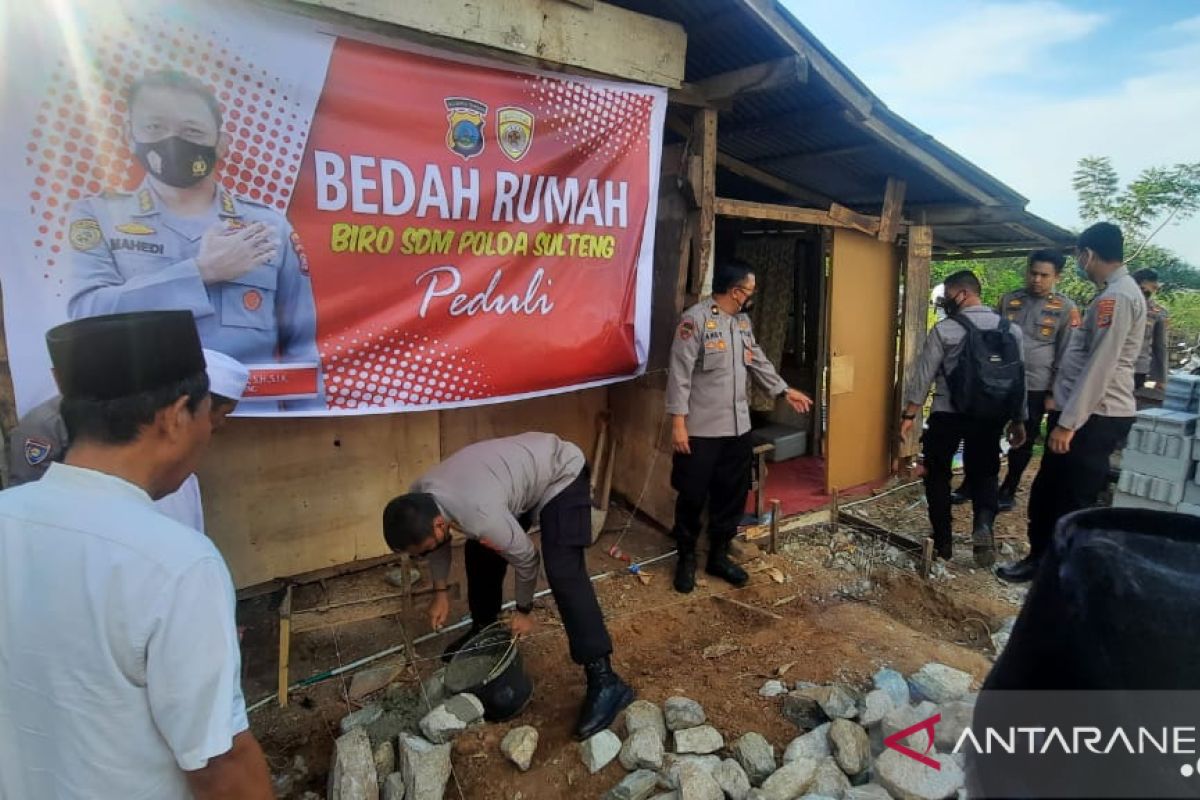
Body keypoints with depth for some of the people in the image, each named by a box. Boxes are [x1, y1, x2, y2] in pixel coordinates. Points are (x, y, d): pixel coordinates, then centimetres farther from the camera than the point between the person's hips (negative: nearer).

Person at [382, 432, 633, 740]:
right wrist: (440, 592, 13)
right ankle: (483, 629, 37)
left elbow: (526, 559, -19)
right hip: (522, 464, 9)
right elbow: (438, 542, 10)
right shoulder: (418, 498, -14)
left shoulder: (481, 517, -37)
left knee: (563, 573, -20)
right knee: (479, 551, 13)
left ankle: (604, 680, -17)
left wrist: (524, 611, -3)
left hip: (561, 471, -8)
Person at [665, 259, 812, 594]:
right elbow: (680, 373, -16)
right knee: (693, 496, 5)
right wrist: (678, 421, -19)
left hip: (738, 427, 7)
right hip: (701, 428, -7)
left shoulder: (743, 321, 11)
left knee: (733, 494, 13)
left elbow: (758, 362, 23)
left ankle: (718, 555, 29)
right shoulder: (696, 319, -13)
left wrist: (785, 391, 24)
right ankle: (686, 558, 23)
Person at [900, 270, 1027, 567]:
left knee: (938, 473, 13)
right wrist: (1018, 420, 16)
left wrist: (909, 414, -3)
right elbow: (1019, 378, 7)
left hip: (947, 415, -3)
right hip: (991, 416, 4)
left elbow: (924, 375, -10)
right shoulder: (1011, 329, 4)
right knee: (983, 472, 17)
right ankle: (984, 524, -9)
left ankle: (943, 542, 15)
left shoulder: (944, 330, -10)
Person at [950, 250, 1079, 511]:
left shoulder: (1065, 308, -2)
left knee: (1023, 442, 10)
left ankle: (1008, 491, 25)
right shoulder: (1008, 300, 6)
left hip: (1035, 387, -2)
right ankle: (969, 485, 17)